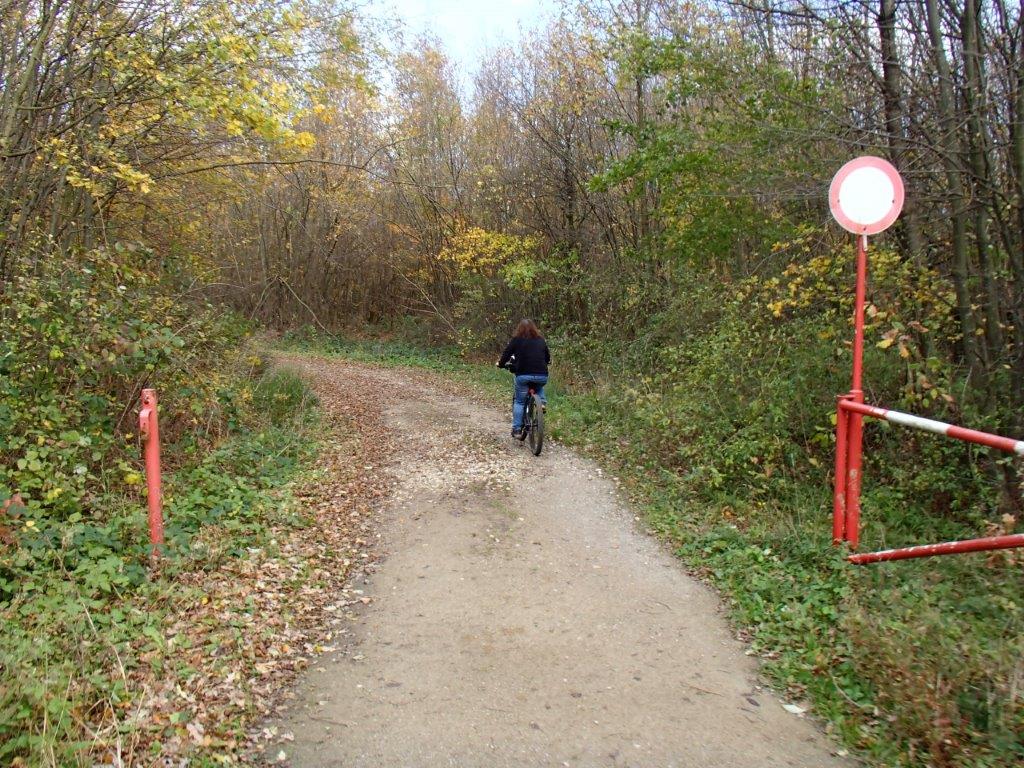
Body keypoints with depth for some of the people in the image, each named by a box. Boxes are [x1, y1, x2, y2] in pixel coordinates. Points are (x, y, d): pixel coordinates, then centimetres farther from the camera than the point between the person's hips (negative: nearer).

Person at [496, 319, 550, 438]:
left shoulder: (516, 340, 5)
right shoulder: (541, 340, 15)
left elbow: (506, 354, 5)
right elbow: (548, 358, 25)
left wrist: (500, 364, 25)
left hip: (523, 375, -3)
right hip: (542, 376, 3)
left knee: (519, 401, 12)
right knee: (539, 388, 37)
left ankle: (517, 429, 6)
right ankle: (542, 402, 12)